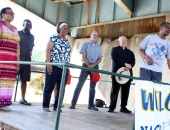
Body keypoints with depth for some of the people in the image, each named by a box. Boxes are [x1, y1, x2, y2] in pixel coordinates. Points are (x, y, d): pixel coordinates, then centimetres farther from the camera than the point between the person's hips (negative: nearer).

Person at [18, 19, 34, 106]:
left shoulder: (32, 37, 14)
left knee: (24, 80, 7)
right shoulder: (18, 33, 0)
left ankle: (22, 99, 14)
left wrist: (30, 53, 7)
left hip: (27, 60, 5)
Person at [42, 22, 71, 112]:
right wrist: (48, 64, -17)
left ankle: (56, 106, 17)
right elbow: (48, 51, -8)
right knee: (49, 86, -1)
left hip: (64, 68, 6)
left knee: (61, 88, 6)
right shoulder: (54, 37, -1)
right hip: (53, 66, -6)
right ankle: (45, 105, 10)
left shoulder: (67, 41, 17)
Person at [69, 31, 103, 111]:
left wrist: (93, 65, -10)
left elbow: (100, 58, 6)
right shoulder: (85, 44, 5)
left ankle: (91, 105, 8)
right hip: (86, 65, -3)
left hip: (95, 67, 4)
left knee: (93, 87, 4)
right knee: (80, 84, -8)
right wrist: (89, 65, -13)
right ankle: (73, 103, -5)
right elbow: (83, 56, -4)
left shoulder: (99, 47, 13)